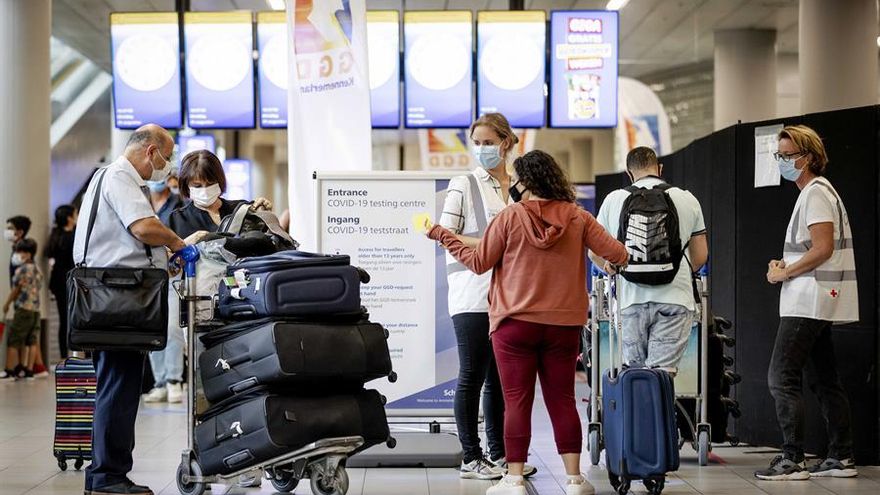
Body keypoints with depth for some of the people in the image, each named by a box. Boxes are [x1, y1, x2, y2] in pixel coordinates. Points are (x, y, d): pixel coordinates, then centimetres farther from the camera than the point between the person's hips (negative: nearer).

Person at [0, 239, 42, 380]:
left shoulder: (21, 270, -10)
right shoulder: (38, 271, 11)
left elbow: (16, 290, -4)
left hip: (23, 309, -7)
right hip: (36, 309, 7)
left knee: (13, 341, 0)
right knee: (30, 341, 9)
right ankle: (28, 370, 8)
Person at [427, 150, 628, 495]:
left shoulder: (510, 217, -8)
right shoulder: (578, 218, -1)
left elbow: (479, 262, -1)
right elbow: (616, 254, -3)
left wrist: (443, 237, 12)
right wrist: (617, 258, 22)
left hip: (515, 324, -3)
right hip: (564, 325, 3)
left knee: (517, 402, 1)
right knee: (562, 401, 8)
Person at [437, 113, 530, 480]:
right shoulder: (463, 185, 0)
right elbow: (446, 236, -6)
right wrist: (488, 244, -17)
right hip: (472, 293, -5)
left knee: (500, 377, 9)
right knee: (472, 375, -3)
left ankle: (499, 454, 17)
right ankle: (471, 458, 2)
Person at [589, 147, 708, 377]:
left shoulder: (613, 200, 8)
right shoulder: (687, 200, 8)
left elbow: (595, 253, 10)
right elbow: (700, 256, 11)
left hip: (631, 299, 1)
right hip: (674, 298, -1)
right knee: (663, 372, -6)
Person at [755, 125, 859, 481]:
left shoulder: (816, 193, -13)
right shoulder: (815, 191, 19)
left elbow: (822, 249, -21)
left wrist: (783, 274, -12)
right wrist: (786, 266, 10)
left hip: (808, 303, -11)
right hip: (815, 303, 11)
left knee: (782, 378, -11)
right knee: (823, 380, 12)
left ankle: (792, 460, -11)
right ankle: (841, 458, 14)